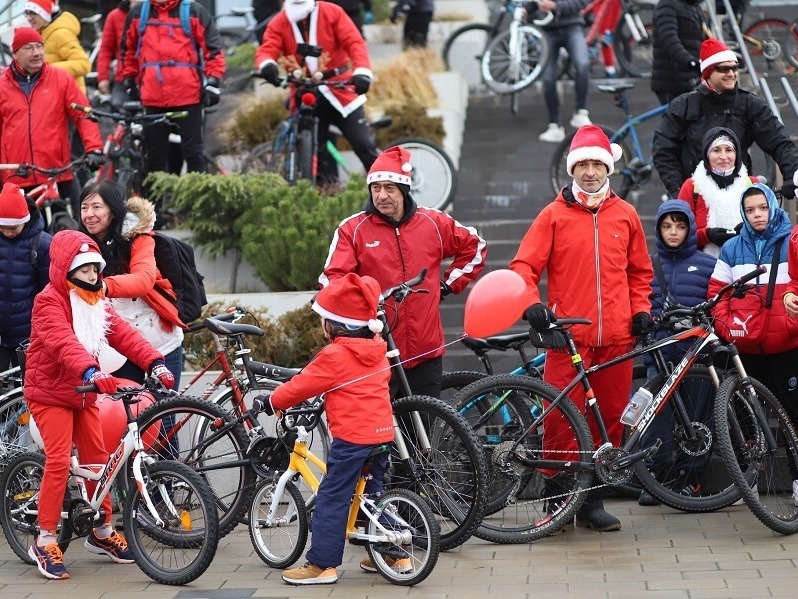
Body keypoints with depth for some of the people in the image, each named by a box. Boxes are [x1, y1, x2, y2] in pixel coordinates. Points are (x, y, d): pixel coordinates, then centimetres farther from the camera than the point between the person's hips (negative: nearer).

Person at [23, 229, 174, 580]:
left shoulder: (95, 302, 8)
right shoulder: (50, 301, -17)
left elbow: (122, 333, -3)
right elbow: (63, 342, -35)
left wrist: (154, 362, -19)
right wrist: (91, 371, -52)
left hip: (83, 394, 8)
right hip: (50, 392, -8)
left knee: (97, 459, 9)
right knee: (59, 461, -15)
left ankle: (102, 532, 24)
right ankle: (45, 541, -7)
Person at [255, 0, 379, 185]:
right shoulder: (278, 24, 0)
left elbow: (354, 42, -13)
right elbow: (267, 50, -14)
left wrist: (362, 71, -32)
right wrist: (267, 65, -39)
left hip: (339, 89, -2)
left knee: (365, 146, -5)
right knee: (316, 154, 7)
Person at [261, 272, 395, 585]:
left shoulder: (334, 356, -12)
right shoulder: (377, 350, 10)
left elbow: (301, 385, -5)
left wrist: (273, 401, 9)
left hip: (351, 437, -8)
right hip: (382, 432, 8)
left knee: (331, 500, -4)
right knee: (375, 494, 21)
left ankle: (321, 564, -5)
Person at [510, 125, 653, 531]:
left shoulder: (625, 215, 13)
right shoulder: (554, 215, 4)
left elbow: (639, 270, 23)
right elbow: (524, 265, 0)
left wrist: (640, 308, 9)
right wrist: (532, 305, -15)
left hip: (616, 337, 3)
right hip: (568, 335, -3)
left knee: (609, 418, 5)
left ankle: (592, 501, 13)